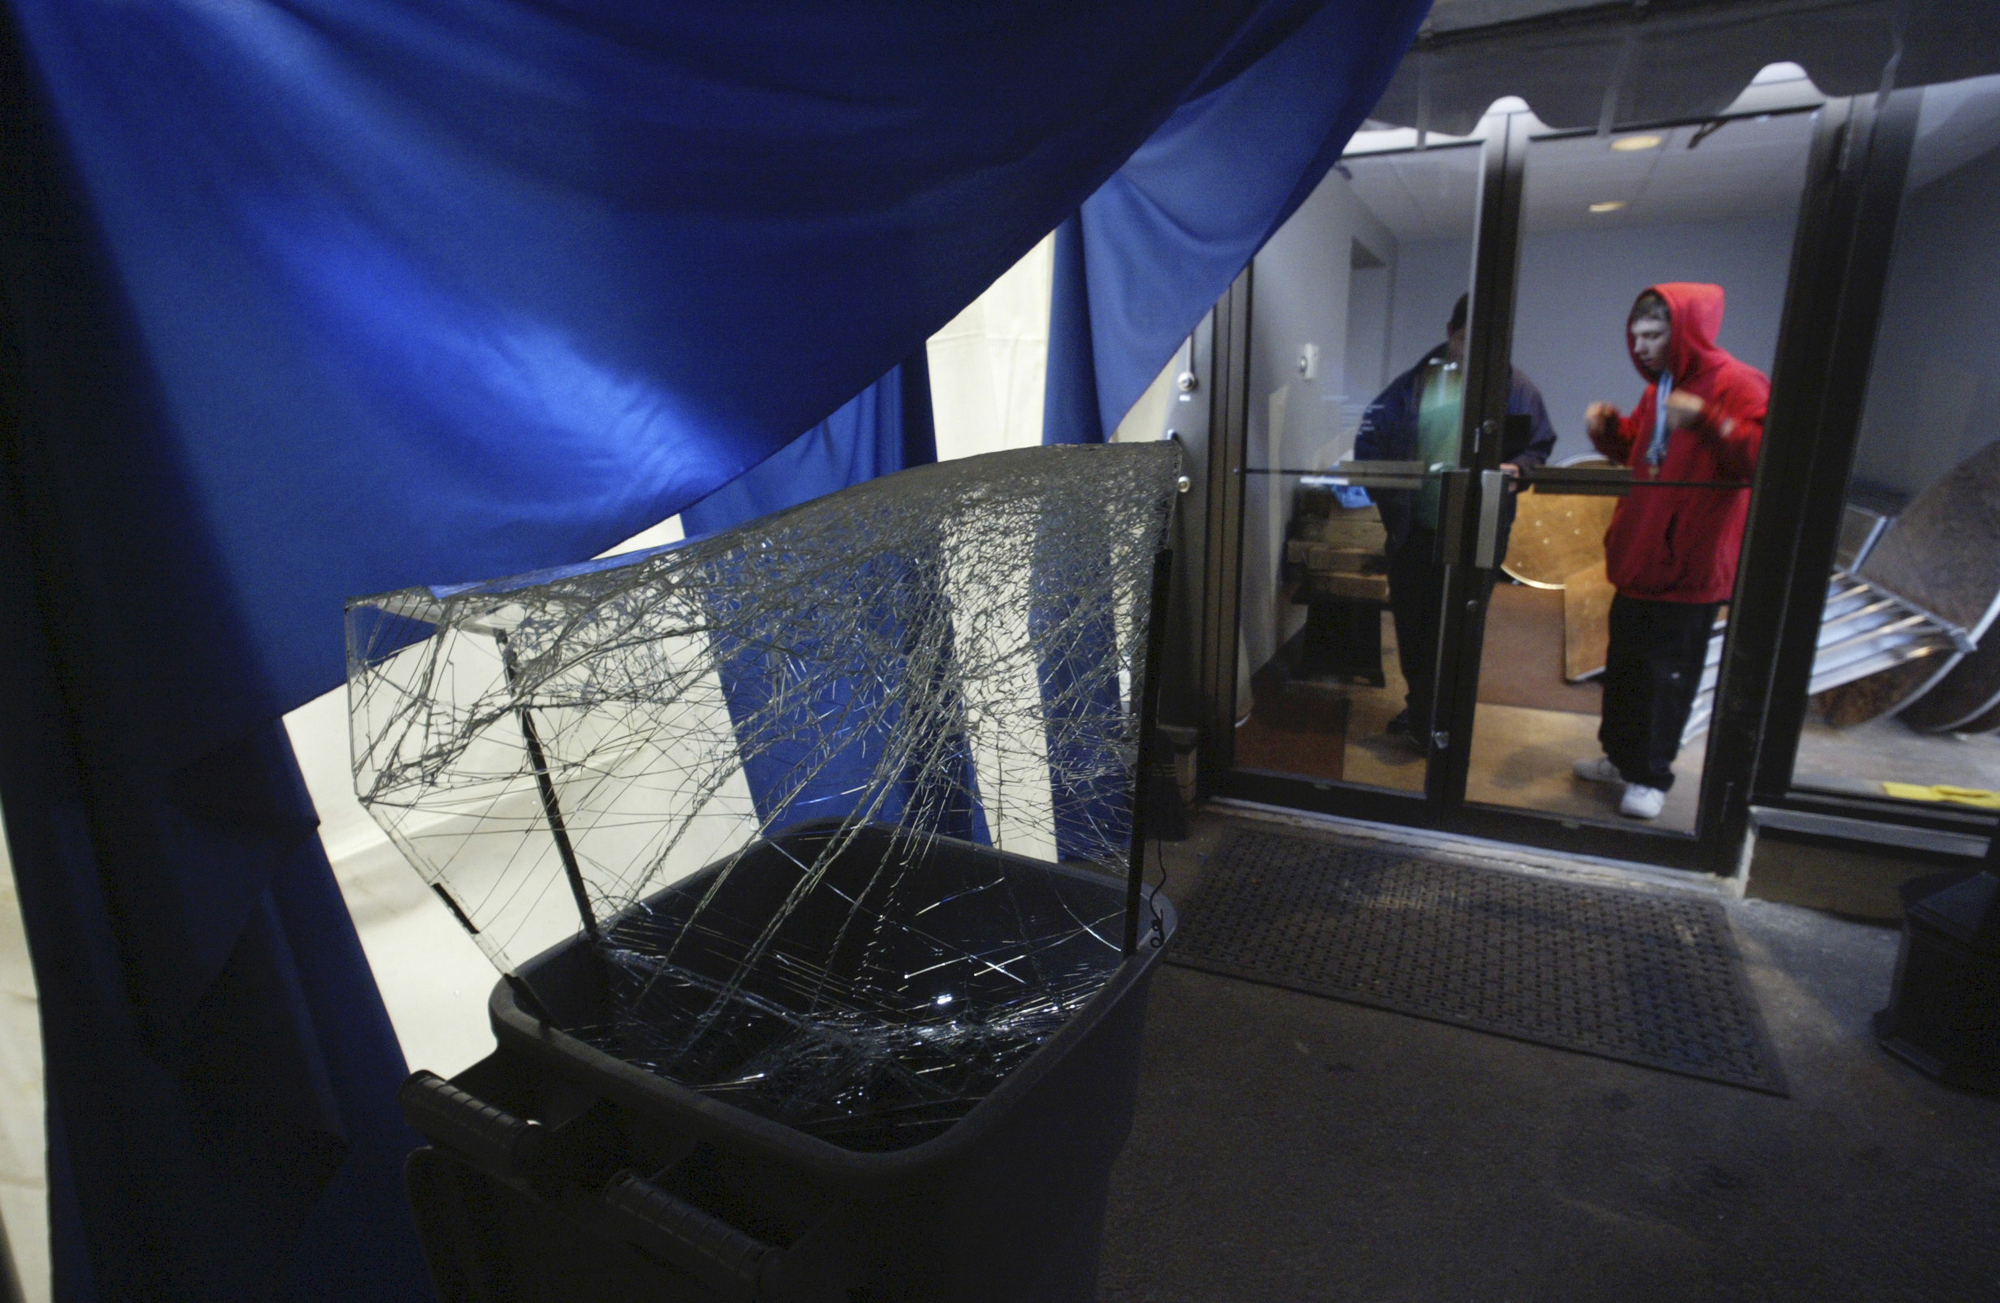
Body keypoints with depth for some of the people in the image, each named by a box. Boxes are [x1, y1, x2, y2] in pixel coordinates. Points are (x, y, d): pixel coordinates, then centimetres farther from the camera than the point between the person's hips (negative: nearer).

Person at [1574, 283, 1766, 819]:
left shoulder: (1737, 385, -14)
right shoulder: (1659, 388, 13)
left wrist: (1706, 420, -36)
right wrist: (1609, 428, 6)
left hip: (1689, 565, -8)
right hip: (1639, 558, 8)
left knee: (1669, 673, 1)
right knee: (1625, 663, 17)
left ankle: (1652, 777, 14)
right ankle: (1622, 755, 32)